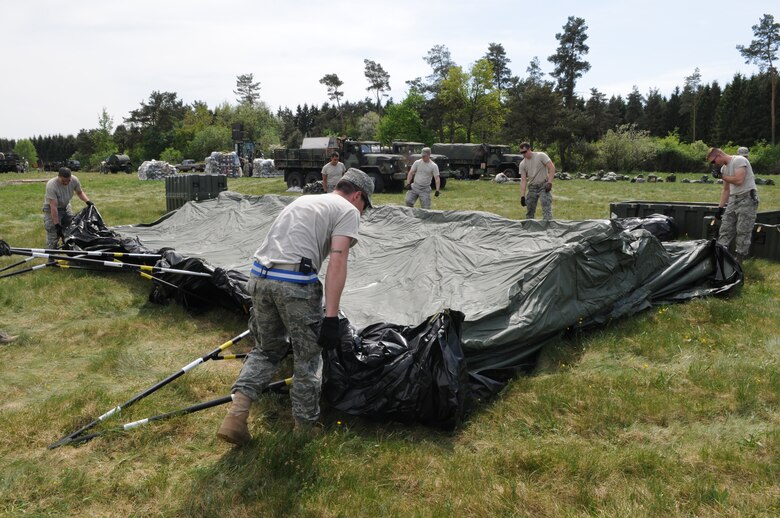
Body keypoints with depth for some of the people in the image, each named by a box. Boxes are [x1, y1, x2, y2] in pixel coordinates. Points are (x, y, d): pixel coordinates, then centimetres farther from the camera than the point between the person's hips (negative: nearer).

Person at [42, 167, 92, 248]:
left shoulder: (74, 180, -22)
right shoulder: (51, 185, -35)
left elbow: (80, 192, 0)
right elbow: (53, 207, -35)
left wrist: (88, 201, -19)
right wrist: (57, 225, -35)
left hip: (66, 207, 6)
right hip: (51, 209, -6)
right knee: (53, 234, -9)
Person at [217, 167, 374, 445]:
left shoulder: (303, 200, 29)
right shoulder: (348, 210, 5)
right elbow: (337, 261, -10)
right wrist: (331, 317, -14)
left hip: (259, 276, 7)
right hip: (295, 283, -7)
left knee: (267, 349, 24)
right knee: (308, 357, 12)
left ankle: (236, 414, 12)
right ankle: (305, 428, 25)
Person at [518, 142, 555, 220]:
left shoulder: (541, 156, -9)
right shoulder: (522, 164, 3)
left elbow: (552, 167, -12)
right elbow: (523, 180, 0)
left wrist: (549, 182, -21)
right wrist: (522, 196, -8)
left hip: (544, 186, -5)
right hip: (532, 187, 5)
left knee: (546, 209, -14)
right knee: (529, 211, 9)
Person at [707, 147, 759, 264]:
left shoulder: (739, 160, -12)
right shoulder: (724, 168, 14)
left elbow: (739, 180, -24)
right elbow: (726, 190, 19)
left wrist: (721, 176, -10)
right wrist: (720, 207, 16)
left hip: (747, 199, -8)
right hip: (733, 200, 8)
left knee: (743, 232, -4)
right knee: (725, 229, 6)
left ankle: (739, 259, 1)